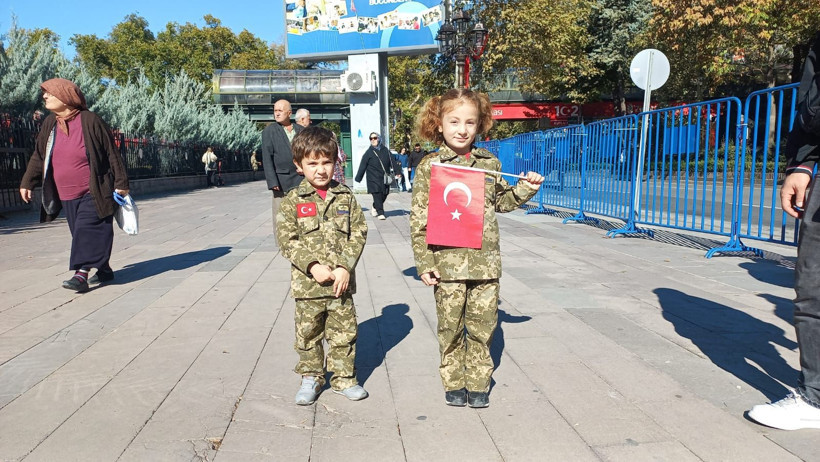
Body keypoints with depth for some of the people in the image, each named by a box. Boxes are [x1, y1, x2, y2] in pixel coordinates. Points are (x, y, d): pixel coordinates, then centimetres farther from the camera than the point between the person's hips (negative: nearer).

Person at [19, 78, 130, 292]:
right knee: (81, 234, 10)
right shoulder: (50, 123, 5)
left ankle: (81, 275, -12)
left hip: (93, 193, -6)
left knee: (87, 230, -11)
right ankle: (104, 270, 21)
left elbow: (112, 153, -8)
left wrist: (121, 182, -8)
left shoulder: (89, 121, -11)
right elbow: (39, 156, 14)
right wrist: (27, 182, 12)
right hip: (67, 195, 6)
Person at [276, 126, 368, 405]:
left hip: (342, 281, 1)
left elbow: (359, 233, -1)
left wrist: (345, 267, -12)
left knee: (344, 332, 10)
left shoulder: (345, 197, 2)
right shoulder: (293, 201, -2)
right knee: (308, 333, 11)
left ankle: (344, 378, 27)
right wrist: (312, 265, -17)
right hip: (308, 283, -1)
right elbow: (287, 240, -6)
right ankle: (310, 377, 30)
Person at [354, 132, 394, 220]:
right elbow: (362, 166, -3)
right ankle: (380, 213, -4)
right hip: (373, 178, -4)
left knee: (384, 195, 7)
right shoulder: (368, 152, -2)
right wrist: (358, 179, -5)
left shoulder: (385, 150, 9)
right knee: (377, 195, -10)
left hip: (385, 178, 4)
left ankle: (374, 208, 29)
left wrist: (396, 172, 11)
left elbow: (392, 162, 15)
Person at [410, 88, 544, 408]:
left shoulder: (490, 163, 8)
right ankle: (454, 384, 25)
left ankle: (478, 382, 27)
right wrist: (424, 263, -7)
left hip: (485, 261, 3)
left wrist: (526, 188, 6)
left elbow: (502, 201, 24)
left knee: (483, 325, 10)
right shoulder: (429, 166, -2)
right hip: (448, 263, -2)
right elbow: (419, 220, -3)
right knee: (450, 327, 8)